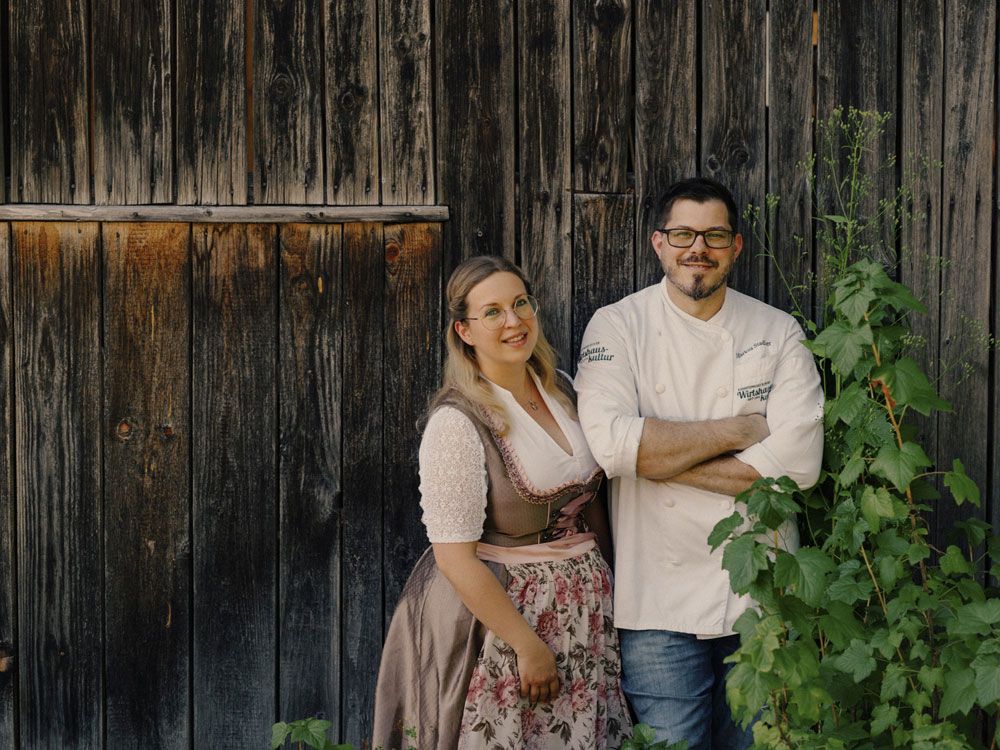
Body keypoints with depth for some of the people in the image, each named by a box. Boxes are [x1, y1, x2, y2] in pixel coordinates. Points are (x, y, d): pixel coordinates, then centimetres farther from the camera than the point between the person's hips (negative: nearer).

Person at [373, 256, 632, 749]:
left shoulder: (562, 390, 4)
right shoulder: (457, 422, -17)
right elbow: (455, 558, -19)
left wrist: (606, 580, 9)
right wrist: (529, 646, -17)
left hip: (587, 608, 6)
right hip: (501, 608, -6)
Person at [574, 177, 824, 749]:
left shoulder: (779, 332, 2)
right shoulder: (617, 326, -1)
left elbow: (799, 460, -11)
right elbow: (609, 443, -17)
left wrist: (663, 457, -14)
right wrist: (738, 430, -12)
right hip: (660, 600, -2)